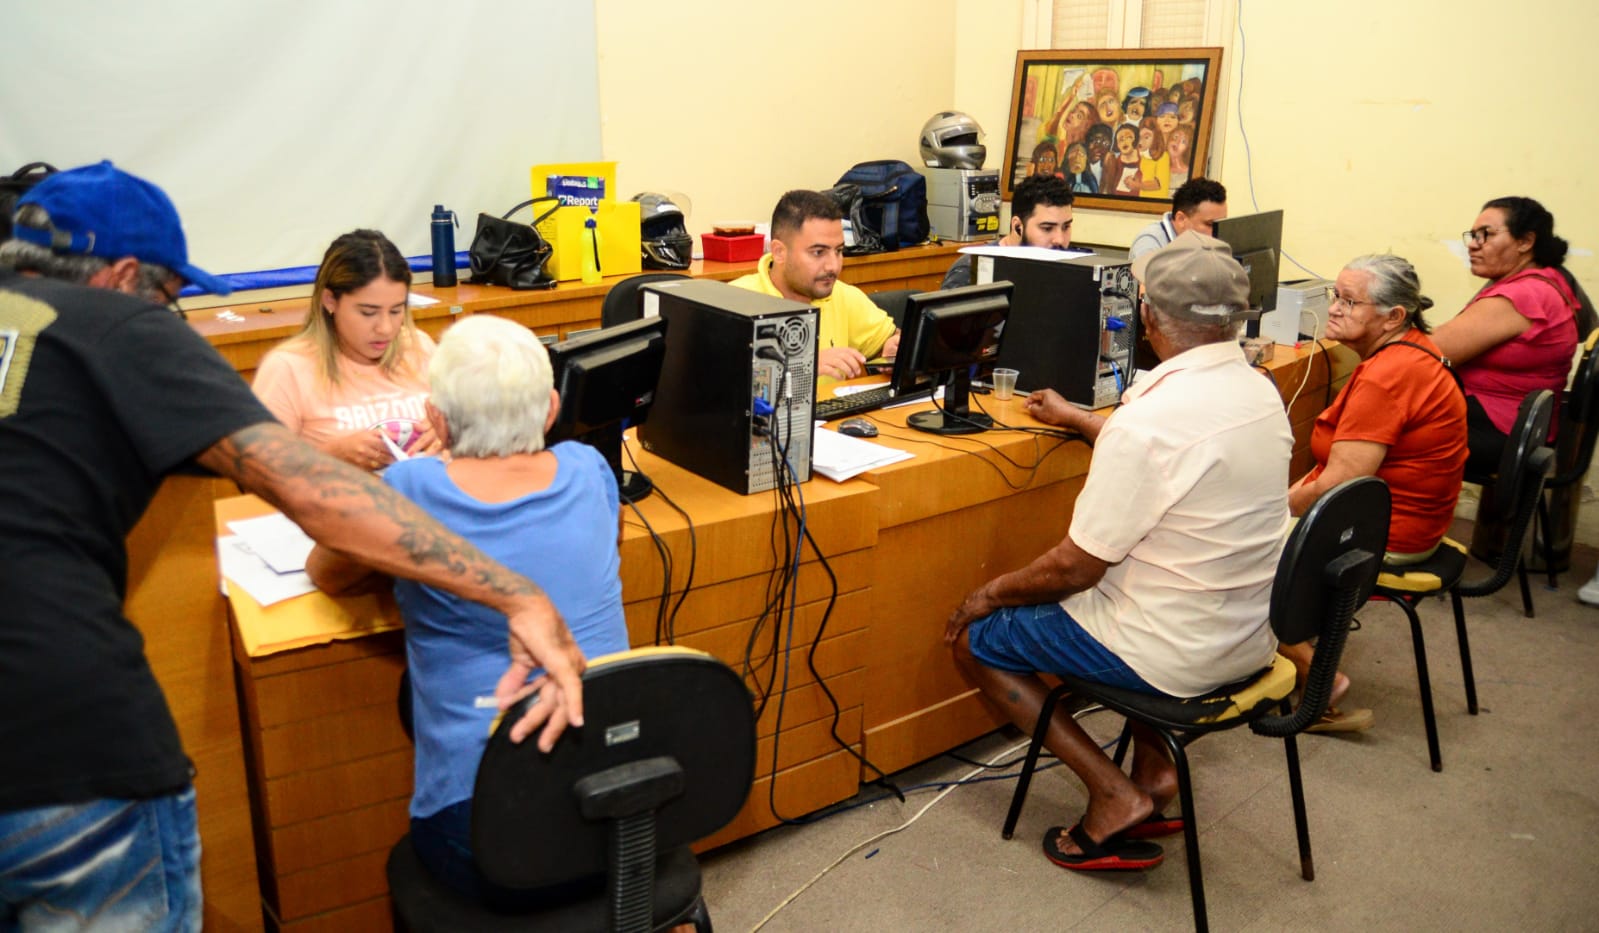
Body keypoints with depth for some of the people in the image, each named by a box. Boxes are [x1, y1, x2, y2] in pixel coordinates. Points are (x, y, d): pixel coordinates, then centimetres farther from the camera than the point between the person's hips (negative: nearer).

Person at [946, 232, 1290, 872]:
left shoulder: (1147, 422, -27)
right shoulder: (1260, 392, 0)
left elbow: (1075, 567, -21)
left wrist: (990, 594, -3)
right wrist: (1076, 419, 31)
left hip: (1176, 654, -8)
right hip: (1251, 636, 8)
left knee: (974, 639, 7)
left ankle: (1114, 796, 4)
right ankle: (1152, 770, 24)